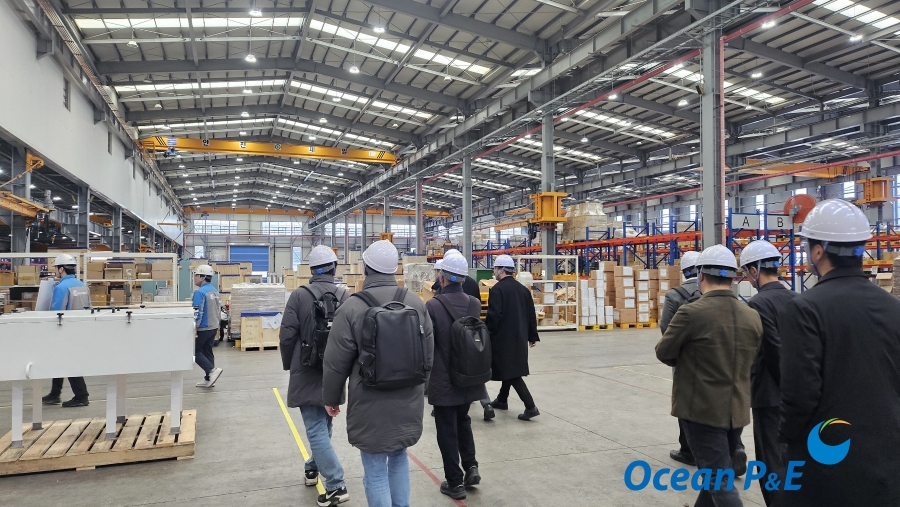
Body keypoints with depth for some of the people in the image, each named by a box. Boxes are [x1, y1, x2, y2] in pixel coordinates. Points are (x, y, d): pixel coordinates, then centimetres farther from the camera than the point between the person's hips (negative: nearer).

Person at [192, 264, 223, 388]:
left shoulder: (200, 292, -19)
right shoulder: (214, 291, 10)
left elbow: (197, 312, -22)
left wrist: (194, 329, -19)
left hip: (203, 328, -8)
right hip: (213, 327, 8)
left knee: (195, 352, 4)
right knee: (207, 352, 13)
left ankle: (212, 370, -9)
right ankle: (209, 379, 16)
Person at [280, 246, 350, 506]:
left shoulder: (299, 295, -11)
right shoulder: (345, 297, -3)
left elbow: (287, 336, -10)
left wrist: (288, 364, 8)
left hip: (307, 372, -4)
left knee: (316, 429, 0)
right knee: (323, 423, 22)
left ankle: (336, 485, -3)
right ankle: (314, 467, 39)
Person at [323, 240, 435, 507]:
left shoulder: (352, 307, -15)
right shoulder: (417, 303, -1)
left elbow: (336, 362, -9)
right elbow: (429, 353, 8)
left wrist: (331, 398, 8)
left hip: (371, 405, -4)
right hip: (408, 401, 5)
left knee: (375, 470, 8)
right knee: (399, 458, 23)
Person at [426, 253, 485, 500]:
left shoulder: (433, 306, -19)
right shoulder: (475, 304, -4)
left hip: (443, 381, -5)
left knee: (447, 430, 9)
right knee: (463, 422, 26)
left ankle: (455, 482, 18)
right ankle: (471, 466, 22)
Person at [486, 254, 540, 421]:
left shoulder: (497, 289, -15)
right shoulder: (523, 289, 8)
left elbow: (493, 316, -20)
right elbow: (531, 315, 10)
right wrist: (532, 336, 17)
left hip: (504, 337, -8)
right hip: (519, 337, 8)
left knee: (511, 372, -3)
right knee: (511, 369, 20)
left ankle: (530, 407, -8)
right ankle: (502, 400, 35)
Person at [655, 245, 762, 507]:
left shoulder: (691, 312, -18)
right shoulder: (753, 316, 1)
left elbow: (664, 353, -8)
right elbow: (749, 360, 13)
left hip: (702, 409, -6)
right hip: (737, 409, 6)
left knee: (720, 482, 1)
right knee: (717, 472, 22)